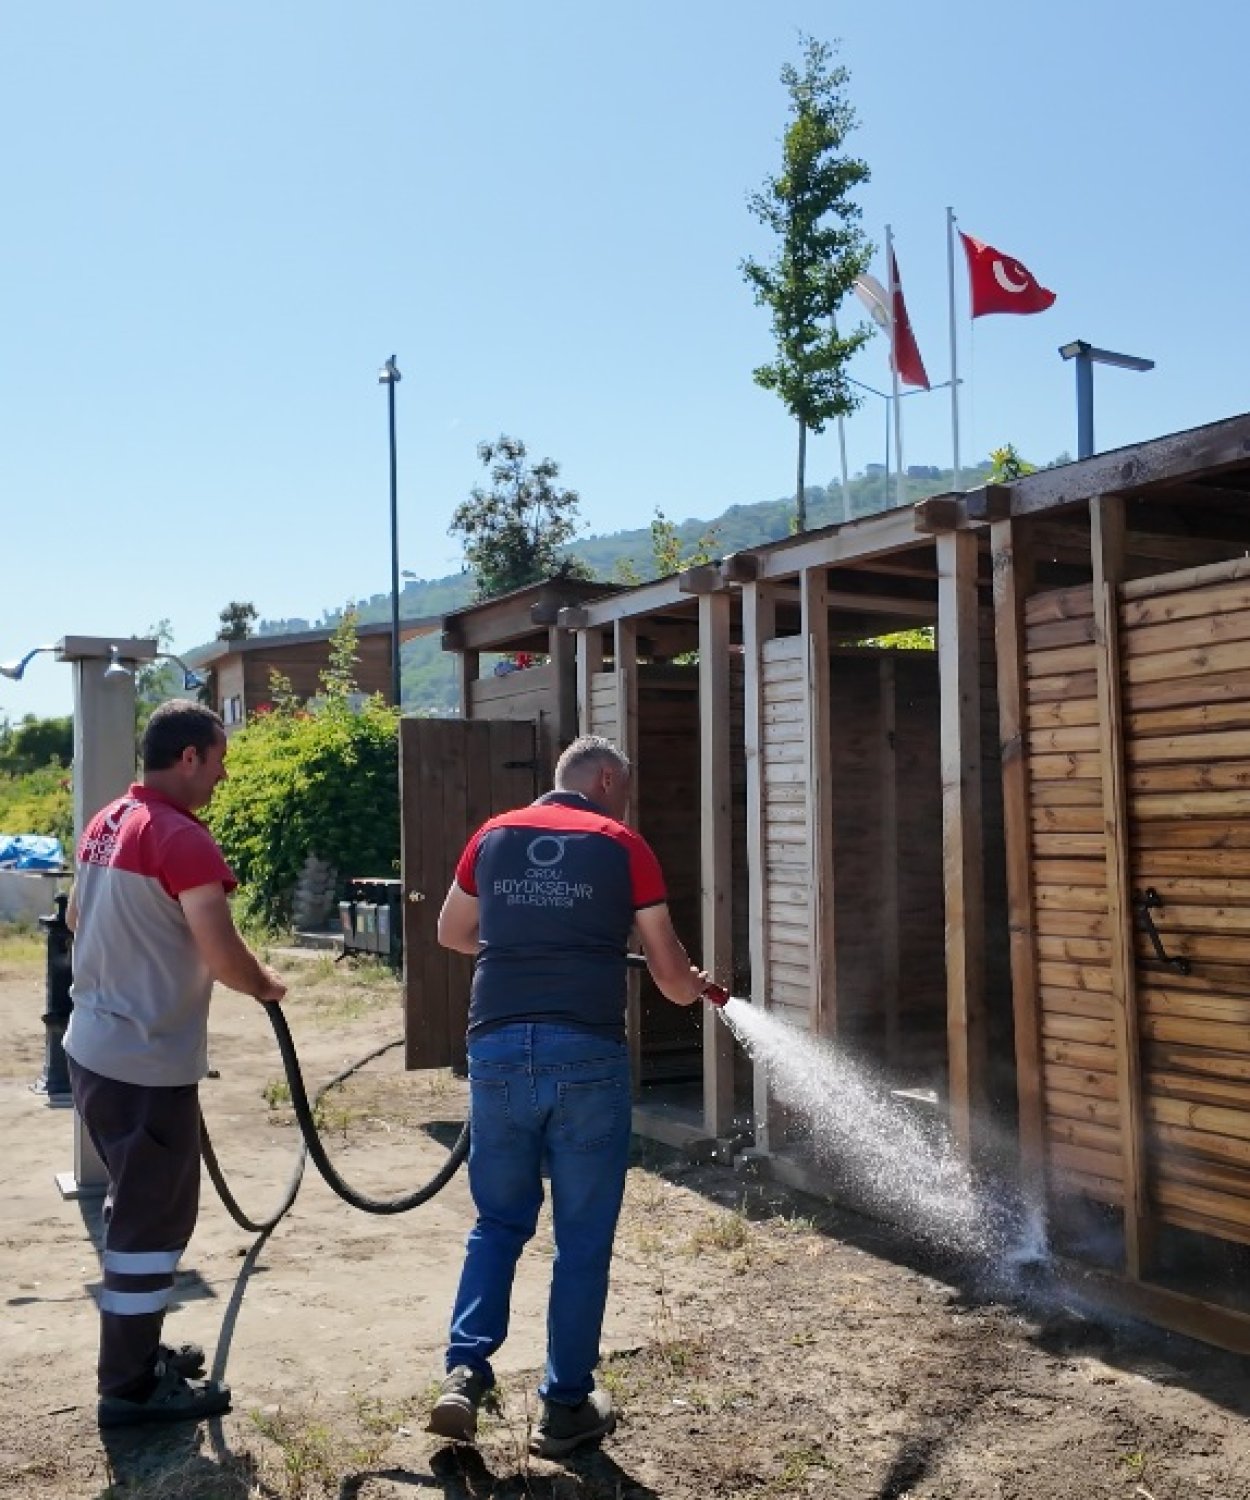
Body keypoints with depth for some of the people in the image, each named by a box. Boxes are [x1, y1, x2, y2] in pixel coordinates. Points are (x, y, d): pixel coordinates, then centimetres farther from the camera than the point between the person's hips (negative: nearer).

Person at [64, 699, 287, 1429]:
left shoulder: (107, 824, 8)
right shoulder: (183, 839, -21)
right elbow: (223, 956, -25)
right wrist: (266, 984, -6)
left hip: (96, 1046, 10)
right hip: (148, 1062, -10)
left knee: (138, 1207, 22)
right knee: (153, 1219, 3)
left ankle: (135, 1353, 34)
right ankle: (132, 1387, 15)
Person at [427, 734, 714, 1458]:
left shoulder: (493, 836, 11)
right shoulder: (623, 846, 2)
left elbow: (452, 934, 25)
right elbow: (670, 973, 4)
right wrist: (698, 987, 26)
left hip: (500, 1050, 3)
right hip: (588, 1056, -3)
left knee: (499, 1222, 19)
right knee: (583, 1238, 10)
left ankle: (465, 1371, 8)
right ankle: (567, 1405, 18)